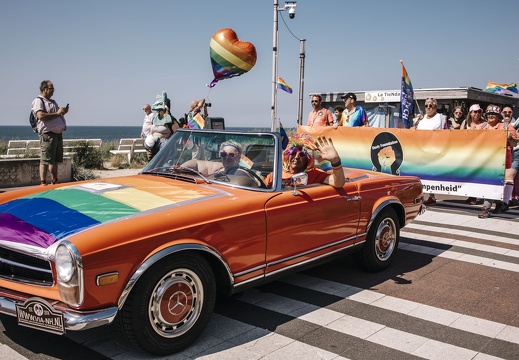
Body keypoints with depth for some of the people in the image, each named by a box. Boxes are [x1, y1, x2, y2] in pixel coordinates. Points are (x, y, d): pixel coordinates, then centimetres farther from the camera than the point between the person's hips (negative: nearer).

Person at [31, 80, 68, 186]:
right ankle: (43, 183, -7)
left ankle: (54, 181, 19)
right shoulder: (38, 101, -4)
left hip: (58, 134, 9)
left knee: (55, 160, 12)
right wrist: (57, 113, -15)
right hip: (48, 134, -9)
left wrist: (63, 112, 12)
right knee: (46, 160, -9)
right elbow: (41, 116, -19)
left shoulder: (52, 102, 24)